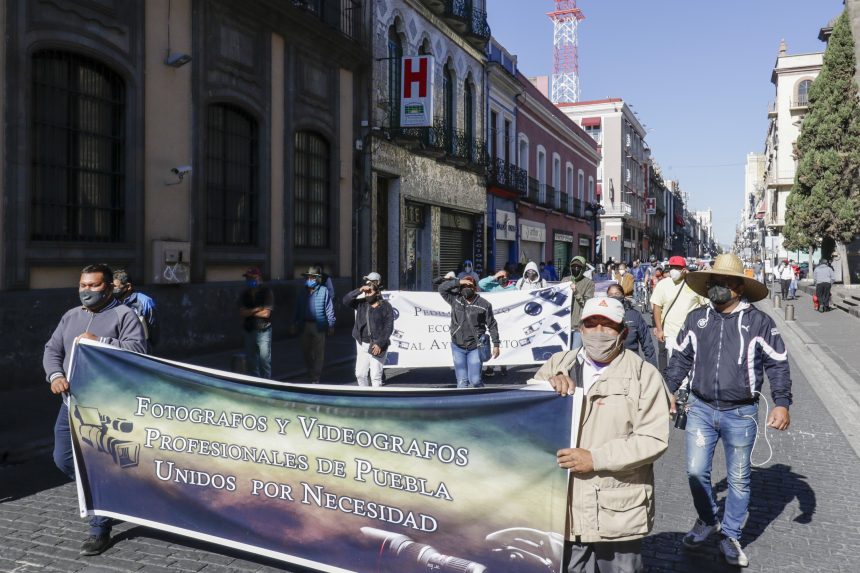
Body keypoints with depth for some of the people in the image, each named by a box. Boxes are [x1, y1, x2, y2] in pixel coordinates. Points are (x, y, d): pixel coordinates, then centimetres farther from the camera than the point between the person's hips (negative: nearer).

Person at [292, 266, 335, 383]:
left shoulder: (324, 291, -6)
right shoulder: (302, 291, 8)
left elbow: (329, 309, -5)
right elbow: (298, 309, 12)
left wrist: (331, 325, -6)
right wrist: (295, 324, 11)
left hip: (319, 326, -5)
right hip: (305, 325, 5)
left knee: (318, 352, 2)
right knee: (306, 351, 12)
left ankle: (316, 377, 9)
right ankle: (311, 373, 30)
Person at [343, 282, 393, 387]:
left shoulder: (386, 306, -5)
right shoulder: (361, 304, 6)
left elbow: (389, 328, -9)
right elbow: (346, 300, -4)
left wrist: (380, 344, -17)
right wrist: (359, 291, -15)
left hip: (377, 346, -4)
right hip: (362, 344, 5)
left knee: (375, 376, -4)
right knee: (360, 374, 10)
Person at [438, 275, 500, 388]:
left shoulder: (484, 304, -3)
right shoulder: (455, 299, 3)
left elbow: (492, 325, 1)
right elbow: (442, 288, 0)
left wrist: (496, 344, 0)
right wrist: (458, 282, -10)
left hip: (475, 348, -2)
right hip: (458, 347, 2)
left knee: (475, 380, -7)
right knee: (462, 381, 2)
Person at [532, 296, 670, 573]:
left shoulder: (644, 375, -4)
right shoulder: (558, 365, 7)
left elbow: (653, 440, -11)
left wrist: (596, 458, -18)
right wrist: (547, 387, -13)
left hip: (619, 514, -3)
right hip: (563, 509, 3)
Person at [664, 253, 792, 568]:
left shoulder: (759, 322, -7)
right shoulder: (696, 319, 1)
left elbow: (777, 365, -2)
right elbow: (680, 359, 10)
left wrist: (782, 403, -10)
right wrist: (668, 392, 9)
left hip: (741, 414, -2)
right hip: (701, 409, 2)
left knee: (738, 479, 11)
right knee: (696, 471, 7)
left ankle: (730, 535, 29)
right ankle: (707, 521, 33)